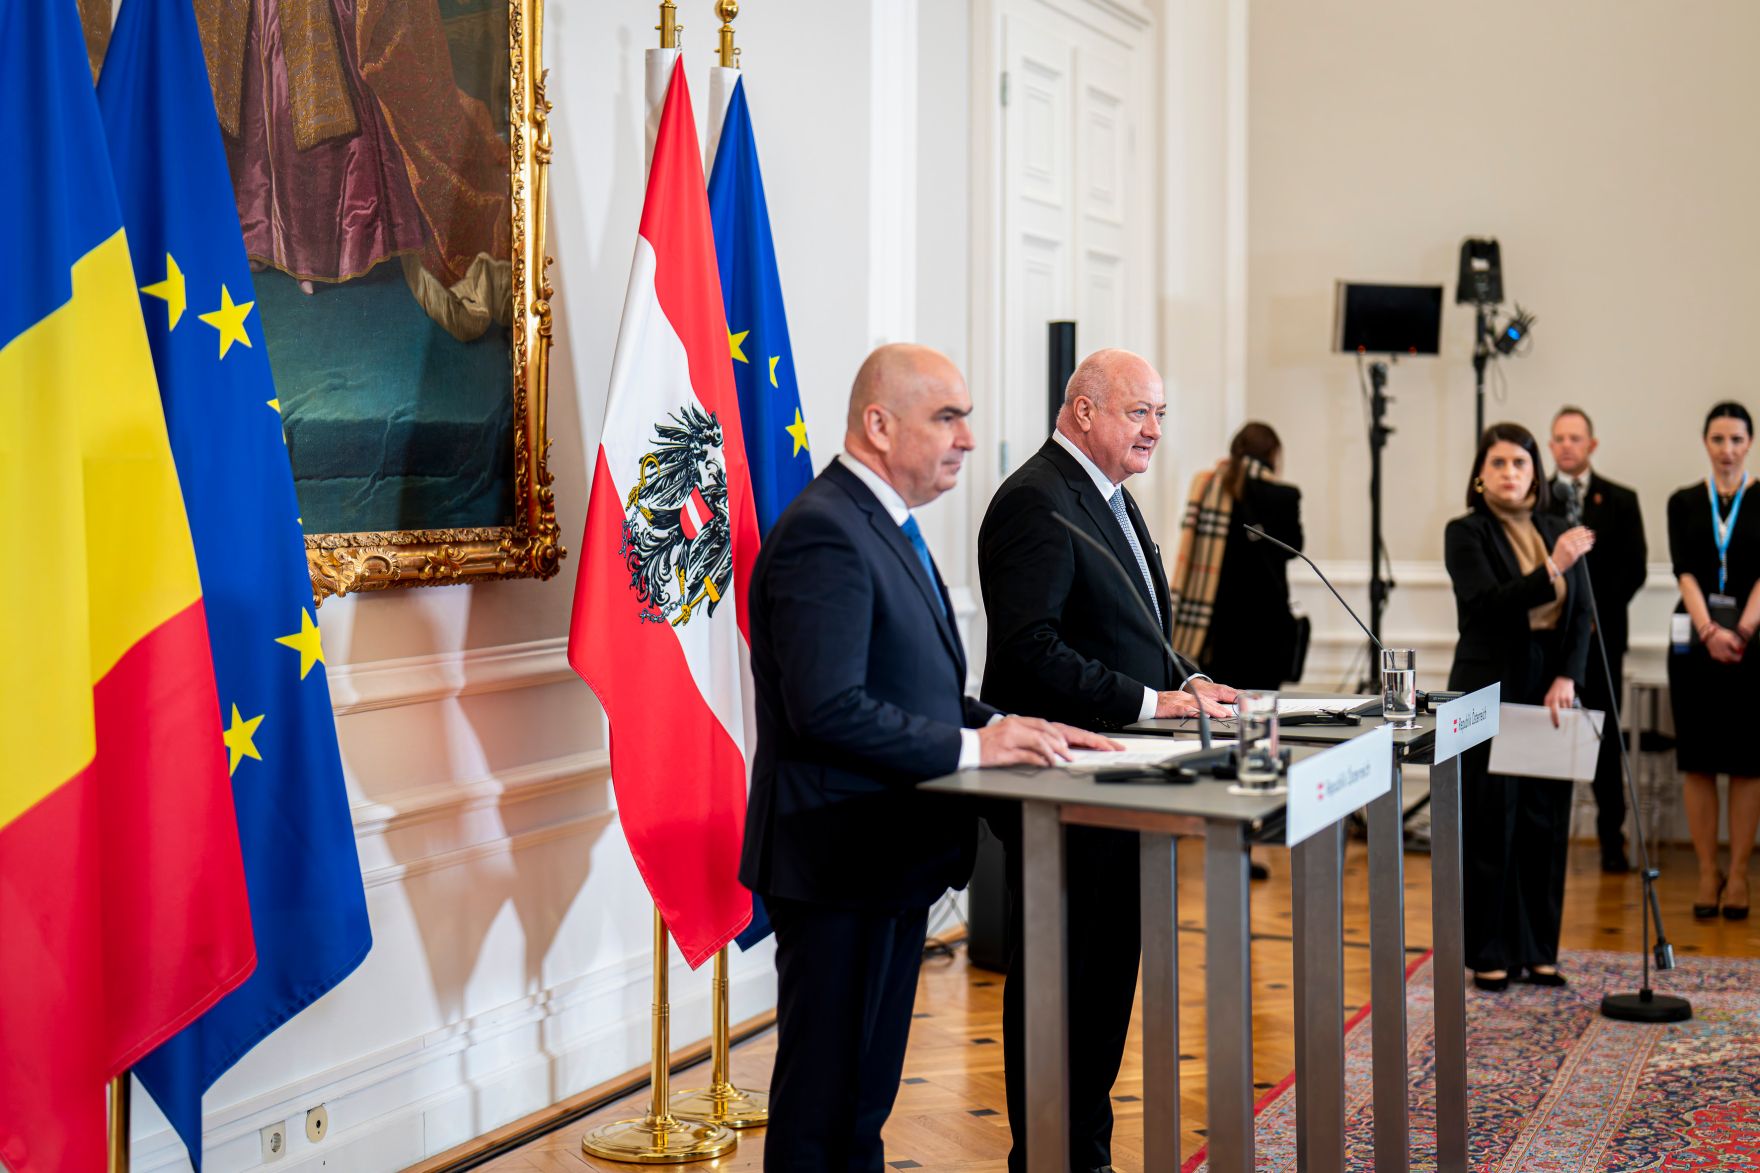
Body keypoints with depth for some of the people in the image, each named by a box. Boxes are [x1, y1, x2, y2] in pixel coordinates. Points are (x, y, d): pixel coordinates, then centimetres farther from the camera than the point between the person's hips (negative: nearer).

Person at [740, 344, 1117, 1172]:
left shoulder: (884, 526, 15)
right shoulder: (824, 532, -18)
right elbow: (828, 709, -27)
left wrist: (1004, 728, 4)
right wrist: (971, 746, -21)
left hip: (891, 856, 10)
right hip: (839, 863, -10)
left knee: (865, 1095, 18)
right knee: (823, 1102, 0)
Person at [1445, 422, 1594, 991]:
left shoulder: (1559, 533, 10)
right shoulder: (1466, 533, -4)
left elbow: (1581, 616, 6)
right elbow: (1489, 604, -17)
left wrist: (1567, 678, -9)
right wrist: (1552, 569, -28)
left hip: (1550, 693, 5)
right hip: (1490, 693, -4)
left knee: (1545, 824, 7)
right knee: (1490, 824, 0)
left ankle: (1538, 950, 17)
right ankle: (1490, 954, 9)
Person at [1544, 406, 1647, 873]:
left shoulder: (1620, 501, 7)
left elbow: (1634, 568, 1)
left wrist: (1595, 612, -8)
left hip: (1600, 634, 0)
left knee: (1605, 738, 4)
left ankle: (1612, 840, 10)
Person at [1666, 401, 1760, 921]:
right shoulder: (1684, 503, 7)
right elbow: (1684, 570, -3)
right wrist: (1710, 631, -16)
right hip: (1694, 639, 1)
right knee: (1698, 759, 2)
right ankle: (1707, 873, 10)